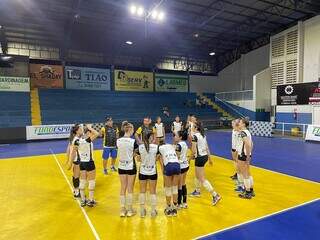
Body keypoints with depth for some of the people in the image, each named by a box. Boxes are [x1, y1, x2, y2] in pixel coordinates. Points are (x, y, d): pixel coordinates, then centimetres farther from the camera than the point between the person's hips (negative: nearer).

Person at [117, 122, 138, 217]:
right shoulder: (133, 141, -17)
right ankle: (129, 210, 21)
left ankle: (122, 210, 22)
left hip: (121, 167, 4)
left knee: (123, 188, 14)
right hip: (131, 167, -4)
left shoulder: (118, 141, -4)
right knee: (130, 188, 9)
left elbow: (120, 152, 2)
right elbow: (135, 154, -9)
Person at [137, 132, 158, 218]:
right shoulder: (156, 147, -12)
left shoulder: (140, 147, -9)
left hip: (142, 172, 1)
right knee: (153, 192, 12)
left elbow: (139, 159, 0)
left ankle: (142, 211, 22)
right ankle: (153, 211, 21)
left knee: (142, 191, 15)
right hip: (153, 172, -1)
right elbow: (156, 158, -1)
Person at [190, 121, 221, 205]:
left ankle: (215, 195, -6)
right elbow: (207, 148, 13)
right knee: (197, 175, 26)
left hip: (199, 158, -9)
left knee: (202, 179, -3)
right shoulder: (203, 135, 9)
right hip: (205, 156, 9)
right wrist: (209, 158, 19)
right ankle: (197, 191, 41)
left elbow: (194, 150, -19)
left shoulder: (195, 136, -16)